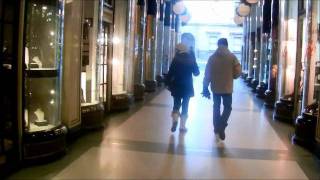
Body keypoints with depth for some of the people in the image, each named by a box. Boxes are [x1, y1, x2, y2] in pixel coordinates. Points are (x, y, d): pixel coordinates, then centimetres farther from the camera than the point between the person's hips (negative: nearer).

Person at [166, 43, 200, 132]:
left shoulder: (176, 60, -7)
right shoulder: (191, 60, -2)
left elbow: (170, 73, -10)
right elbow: (196, 73, 6)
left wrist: (168, 84, -1)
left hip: (177, 86, -1)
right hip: (188, 87, 1)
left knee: (176, 104, 11)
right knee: (185, 105, 8)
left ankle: (175, 119, -14)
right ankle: (182, 126, 8)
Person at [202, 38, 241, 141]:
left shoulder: (212, 57, -1)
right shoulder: (232, 57, -6)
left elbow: (207, 75, -2)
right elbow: (238, 72, -9)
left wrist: (205, 88, 3)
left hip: (215, 87, 2)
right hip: (227, 87, -2)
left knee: (216, 107, 16)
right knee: (227, 107, 10)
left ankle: (217, 129, 24)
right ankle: (221, 128, -7)